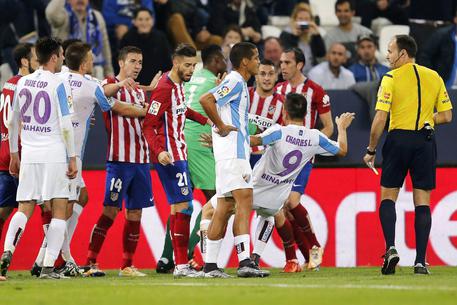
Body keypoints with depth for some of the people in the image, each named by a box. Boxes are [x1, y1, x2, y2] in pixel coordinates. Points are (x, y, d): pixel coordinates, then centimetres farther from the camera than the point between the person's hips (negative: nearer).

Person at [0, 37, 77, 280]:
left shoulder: (22, 83, 9)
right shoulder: (58, 85, -7)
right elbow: (65, 126, -10)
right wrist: (72, 158, -5)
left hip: (28, 154, 5)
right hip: (54, 154, -5)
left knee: (24, 208, 9)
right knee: (59, 209, 2)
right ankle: (48, 267, -6)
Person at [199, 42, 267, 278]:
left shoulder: (239, 83, 21)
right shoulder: (235, 82, -10)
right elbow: (206, 100, -23)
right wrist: (221, 127, -16)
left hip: (236, 151, 10)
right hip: (232, 151, -10)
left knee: (225, 207, 8)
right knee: (244, 201, -16)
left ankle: (210, 265, 9)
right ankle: (245, 262, -23)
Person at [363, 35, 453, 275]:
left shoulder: (391, 78, -4)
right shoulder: (434, 77, 7)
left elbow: (380, 118, -10)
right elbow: (446, 116, 8)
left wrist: (371, 150, -2)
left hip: (398, 140, -3)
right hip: (425, 142, 3)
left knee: (388, 198, 10)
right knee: (422, 203, 4)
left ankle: (390, 248, -10)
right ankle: (420, 261, -2)